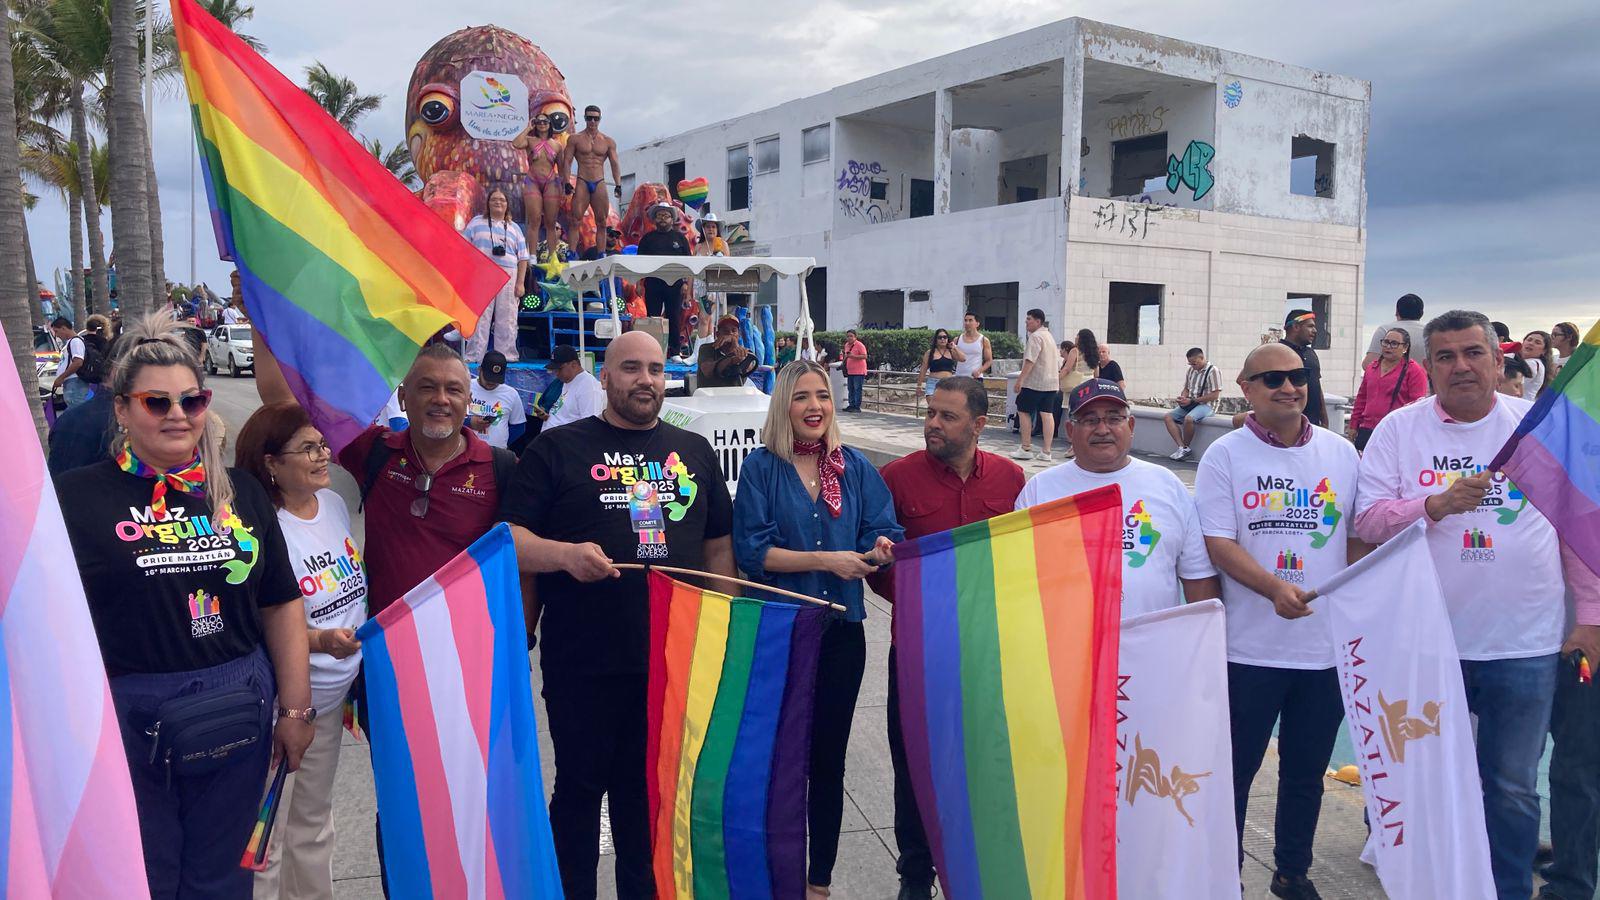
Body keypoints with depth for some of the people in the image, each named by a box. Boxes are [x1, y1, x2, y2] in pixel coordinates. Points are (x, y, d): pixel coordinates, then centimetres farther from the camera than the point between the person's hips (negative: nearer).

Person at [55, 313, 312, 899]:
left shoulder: (240, 492, 5)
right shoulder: (77, 497, -5)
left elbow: (280, 606, 8)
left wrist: (295, 708, 7)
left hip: (237, 712, 3)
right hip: (127, 716, -2)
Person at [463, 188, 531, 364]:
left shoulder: (514, 228, 16)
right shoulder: (476, 223, 13)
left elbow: (523, 258, 11)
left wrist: (520, 283, 1)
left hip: (508, 278, 1)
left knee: (507, 320, 0)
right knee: (479, 318, -5)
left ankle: (506, 356, 4)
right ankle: (474, 357, -5)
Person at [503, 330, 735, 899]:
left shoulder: (693, 451, 11)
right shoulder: (558, 449, 0)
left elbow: (719, 544, 15)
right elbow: (509, 539, -5)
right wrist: (566, 554, -23)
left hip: (676, 660, 3)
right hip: (584, 663, -3)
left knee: (653, 790, 15)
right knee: (580, 788, 10)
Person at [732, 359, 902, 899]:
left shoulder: (854, 466, 3)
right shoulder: (762, 467, -5)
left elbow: (884, 534, -2)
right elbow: (752, 551, -12)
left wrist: (882, 549, -25)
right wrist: (826, 559, -21)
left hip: (841, 630, 2)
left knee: (828, 757, 12)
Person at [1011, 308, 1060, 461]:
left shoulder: (1036, 336, -12)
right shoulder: (1049, 336, 19)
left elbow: (1030, 360, -21)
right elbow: (1057, 362, 23)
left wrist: (1021, 379, -20)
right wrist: (1058, 382, 26)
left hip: (1034, 382, -9)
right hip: (1051, 382, 9)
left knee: (1023, 411, 1)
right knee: (1047, 414, 3)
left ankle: (1026, 448, 1)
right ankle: (1046, 452, 1)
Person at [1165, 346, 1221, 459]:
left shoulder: (1212, 371, -10)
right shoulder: (1191, 370, 13)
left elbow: (1214, 395, -15)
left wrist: (1191, 400, -17)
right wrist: (1182, 398, -4)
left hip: (1205, 405, -8)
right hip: (1190, 404, 8)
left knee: (1188, 418, -35)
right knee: (1168, 417, -12)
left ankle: (1185, 448, -14)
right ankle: (1182, 447, -21)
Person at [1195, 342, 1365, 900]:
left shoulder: (1341, 453, 6)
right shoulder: (1225, 456, -5)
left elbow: (1360, 537, 10)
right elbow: (1218, 544, -12)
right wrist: (1275, 588, -26)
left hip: (1328, 646, 3)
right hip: (1249, 648, -3)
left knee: (1306, 774, 17)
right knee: (1235, 771, 8)